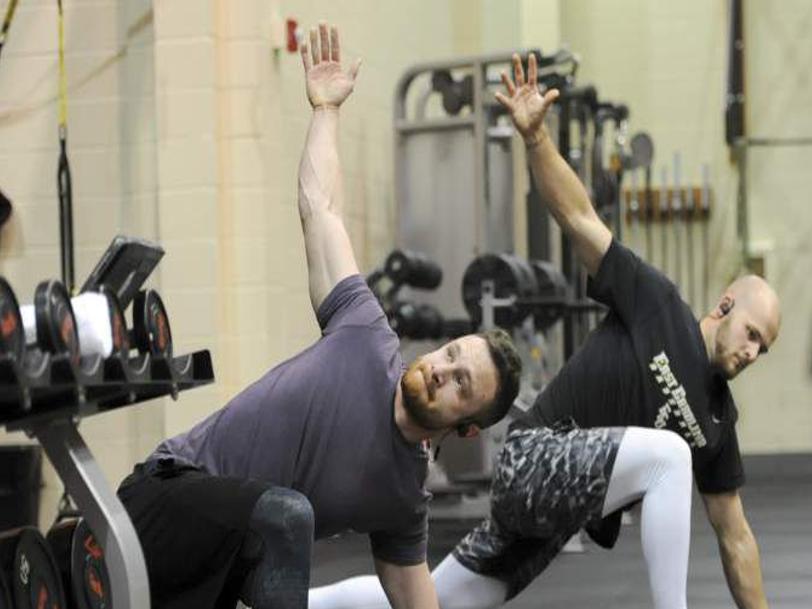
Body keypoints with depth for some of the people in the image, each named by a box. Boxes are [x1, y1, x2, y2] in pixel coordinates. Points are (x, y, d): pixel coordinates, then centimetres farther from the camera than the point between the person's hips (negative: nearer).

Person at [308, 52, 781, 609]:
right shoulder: (655, 304, -6)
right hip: (536, 460, -7)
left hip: (553, 500, 7)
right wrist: (535, 136, -22)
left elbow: (735, 536, 15)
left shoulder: (718, 417, 10)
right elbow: (580, 217, -9)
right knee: (667, 453, -29)